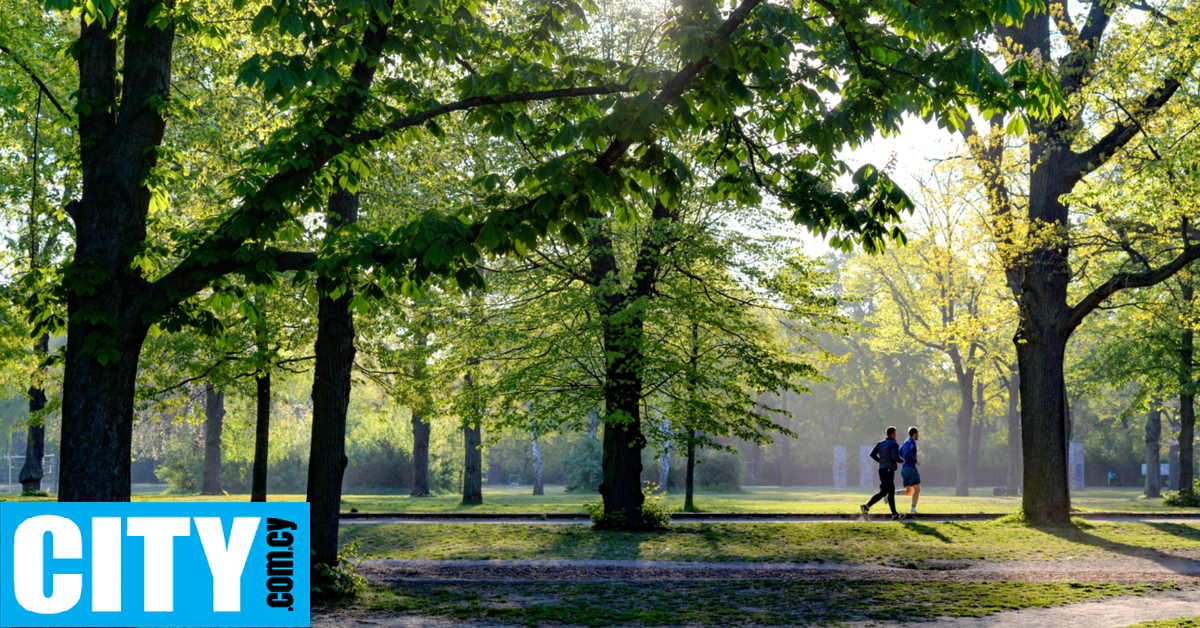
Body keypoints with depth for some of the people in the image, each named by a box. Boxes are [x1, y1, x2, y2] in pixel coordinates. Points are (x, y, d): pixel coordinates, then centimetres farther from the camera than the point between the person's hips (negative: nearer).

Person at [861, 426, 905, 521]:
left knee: (891, 492, 15)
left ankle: (894, 514, 17)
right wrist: (902, 460, 0)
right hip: (889, 470, -8)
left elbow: (872, 454, 6)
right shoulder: (894, 444, -8)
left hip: (882, 469, 8)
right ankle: (867, 507, -26)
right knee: (883, 492, -12)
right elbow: (895, 457, -22)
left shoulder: (880, 443, 13)